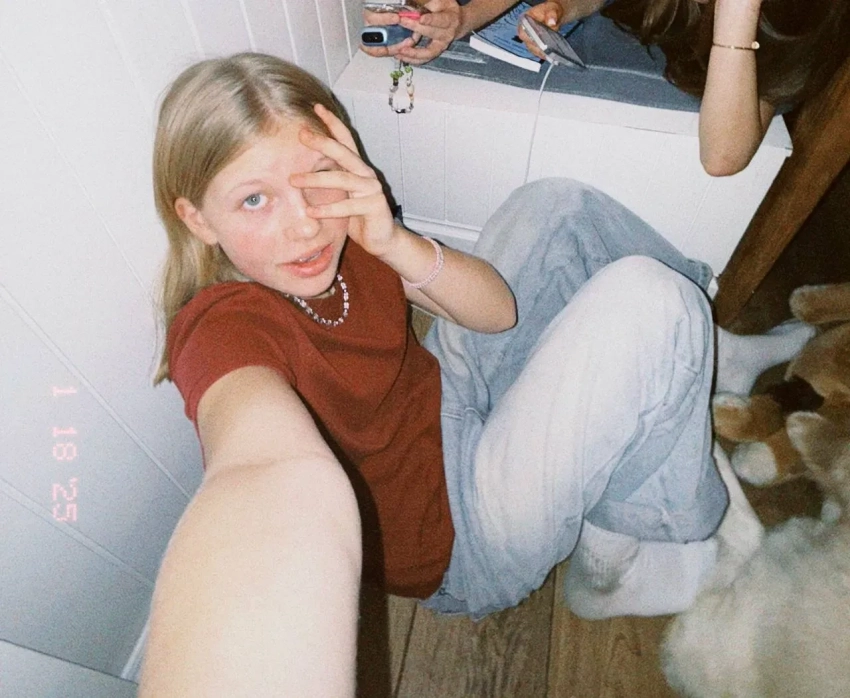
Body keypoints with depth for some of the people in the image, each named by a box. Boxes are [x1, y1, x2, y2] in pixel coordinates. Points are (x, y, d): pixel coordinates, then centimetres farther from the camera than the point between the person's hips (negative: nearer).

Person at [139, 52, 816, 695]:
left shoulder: (332, 237, -9)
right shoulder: (223, 326, -30)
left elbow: (500, 311, -13)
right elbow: (280, 474, -53)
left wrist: (394, 244, -31)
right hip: (456, 536, -7)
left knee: (557, 207, 5)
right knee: (645, 296, -21)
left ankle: (711, 354, 23)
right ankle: (615, 565, 0)